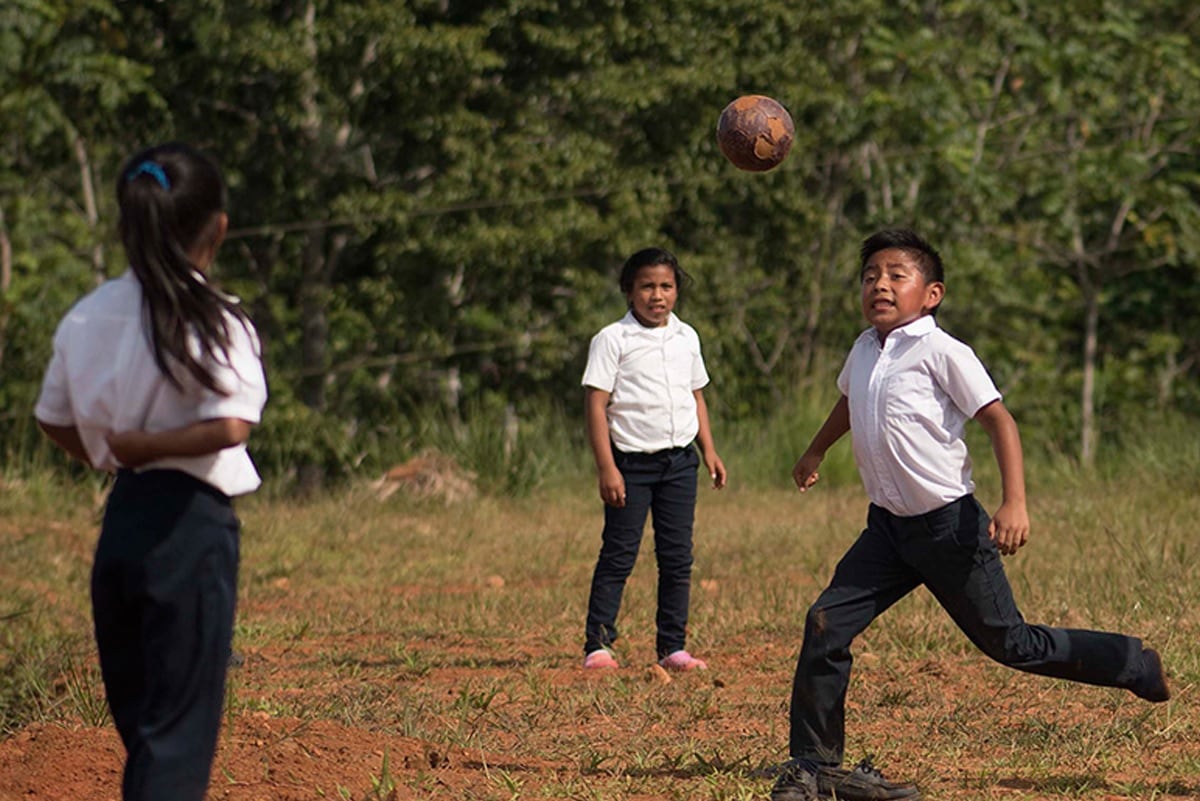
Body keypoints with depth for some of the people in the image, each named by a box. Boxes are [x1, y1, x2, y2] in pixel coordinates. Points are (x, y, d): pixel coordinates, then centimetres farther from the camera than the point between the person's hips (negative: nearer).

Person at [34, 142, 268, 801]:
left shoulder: (86, 316, 6)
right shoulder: (214, 320, -13)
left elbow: (54, 420, 15)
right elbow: (231, 424, -25)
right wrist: (150, 447, -12)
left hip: (119, 523, 6)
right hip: (191, 523, -6)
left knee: (136, 716, 17)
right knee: (179, 727, -3)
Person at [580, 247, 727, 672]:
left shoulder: (686, 337, 11)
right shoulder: (612, 339, -5)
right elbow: (596, 404, -9)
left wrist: (709, 450, 14)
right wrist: (607, 467, -15)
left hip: (679, 461, 5)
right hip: (631, 461, -5)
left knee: (678, 557, 5)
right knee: (619, 556, -4)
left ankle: (672, 646, 10)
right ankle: (597, 644, 0)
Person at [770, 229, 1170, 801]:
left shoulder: (943, 353, -14)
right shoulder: (865, 350, 7)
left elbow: (998, 421, -16)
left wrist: (1014, 504, -27)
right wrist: (815, 453, 46)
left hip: (948, 524, -6)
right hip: (888, 525, 6)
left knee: (1008, 643, 2)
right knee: (825, 623, -8)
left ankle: (1139, 668, 22)